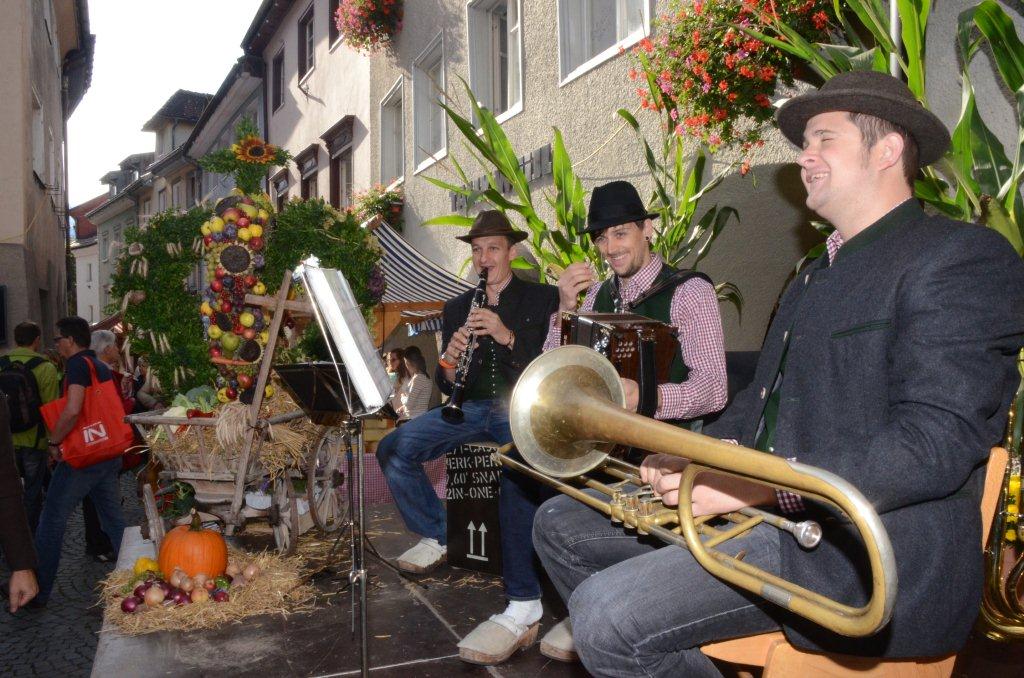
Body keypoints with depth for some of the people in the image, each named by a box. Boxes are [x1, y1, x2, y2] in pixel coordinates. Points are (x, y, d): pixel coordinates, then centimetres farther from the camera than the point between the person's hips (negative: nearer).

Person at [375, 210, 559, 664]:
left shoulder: (545, 299, 5)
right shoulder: (456, 309, 16)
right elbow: (447, 387, 13)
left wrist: (508, 336, -19)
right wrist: (450, 362, -11)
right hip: (473, 406, 5)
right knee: (395, 449, -16)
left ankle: (524, 608, -34)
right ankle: (435, 537, 8)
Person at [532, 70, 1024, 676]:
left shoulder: (964, 256, -7)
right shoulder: (815, 277, 22)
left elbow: (936, 443, -18)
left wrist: (756, 484, -24)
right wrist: (694, 461, 0)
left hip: (875, 550, -9)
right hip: (766, 510, 9)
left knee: (605, 613, -26)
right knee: (560, 523, 8)